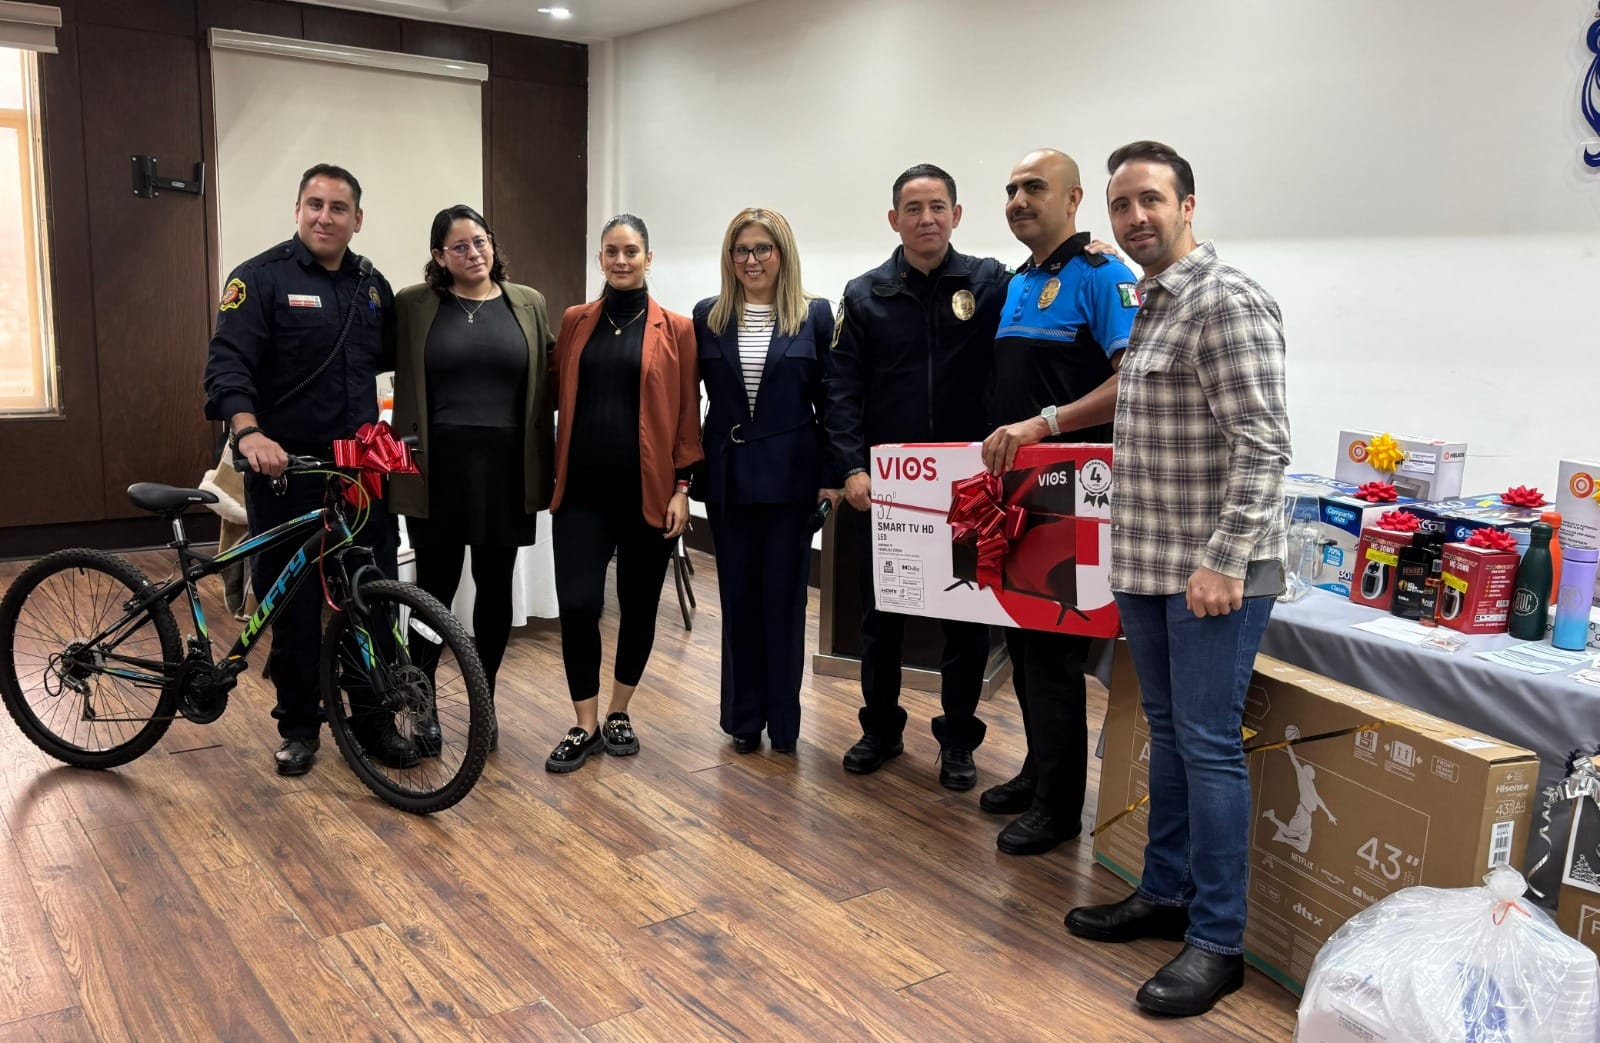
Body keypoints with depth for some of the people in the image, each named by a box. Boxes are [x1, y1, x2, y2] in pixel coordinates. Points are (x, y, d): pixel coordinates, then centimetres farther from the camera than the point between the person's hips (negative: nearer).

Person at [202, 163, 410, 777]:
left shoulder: (372, 285, 11)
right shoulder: (261, 278, -5)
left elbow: (392, 357, 23)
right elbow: (227, 364, -16)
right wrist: (248, 433, -32)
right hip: (285, 469, -4)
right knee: (293, 604, 6)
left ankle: (374, 720, 19)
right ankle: (298, 725, 21)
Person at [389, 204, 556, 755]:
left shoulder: (528, 304, 7)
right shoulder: (413, 305, 2)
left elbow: (546, 381, 8)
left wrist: (548, 465, 3)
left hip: (505, 468, 2)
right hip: (438, 468, -1)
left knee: (495, 589, 10)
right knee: (435, 589, 4)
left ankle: (485, 703, 25)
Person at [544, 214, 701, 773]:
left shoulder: (676, 329, 1)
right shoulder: (574, 322, 8)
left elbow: (686, 415, 0)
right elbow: (558, 398, 11)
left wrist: (682, 486, -5)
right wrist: (551, 473, 5)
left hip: (648, 488, -1)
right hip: (583, 487, 1)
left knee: (639, 604, 8)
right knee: (577, 603, -7)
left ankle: (619, 713, 27)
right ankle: (585, 725, 9)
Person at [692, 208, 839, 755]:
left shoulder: (814, 315, 0)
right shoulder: (708, 316, 5)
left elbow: (830, 402, 0)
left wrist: (831, 477, -5)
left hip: (790, 475, -2)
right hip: (728, 476, 2)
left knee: (783, 600, 5)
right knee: (738, 599, 9)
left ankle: (783, 722, 18)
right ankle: (743, 717, 21)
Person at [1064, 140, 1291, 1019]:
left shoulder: (1226, 303, -14)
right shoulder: (1151, 305, 15)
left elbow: (1263, 444, -20)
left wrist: (1223, 561, -23)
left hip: (1211, 571, -9)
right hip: (1149, 565, 9)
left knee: (1207, 745, -3)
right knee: (1167, 732, 16)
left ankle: (1216, 941, 9)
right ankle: (1165, 894, 30)